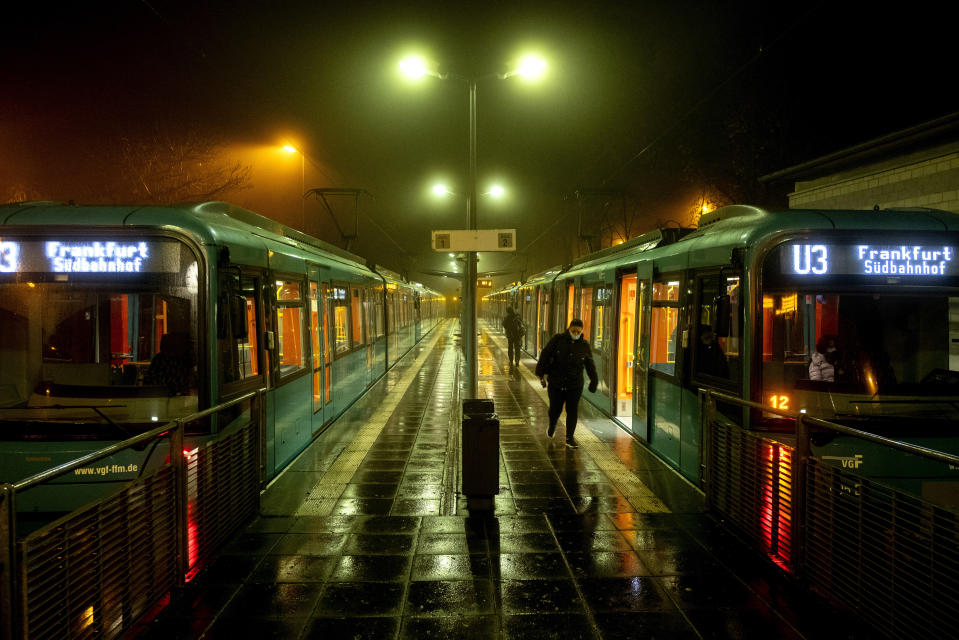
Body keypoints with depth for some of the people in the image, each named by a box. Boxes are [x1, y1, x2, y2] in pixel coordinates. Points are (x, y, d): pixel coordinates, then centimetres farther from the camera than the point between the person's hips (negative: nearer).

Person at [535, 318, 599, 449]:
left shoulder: (584, 346, 2)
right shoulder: (557, 339, -5)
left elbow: (590, 366, 12)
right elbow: (544, 356, -4)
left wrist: (594, 381, 13)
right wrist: (541, 374, -6)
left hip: (575, 385, 1)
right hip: (556, 383, -1)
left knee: (572, 411, -1)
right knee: (555, 409, 8)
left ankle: (569, 438, 9)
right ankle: (552, 425, 40)